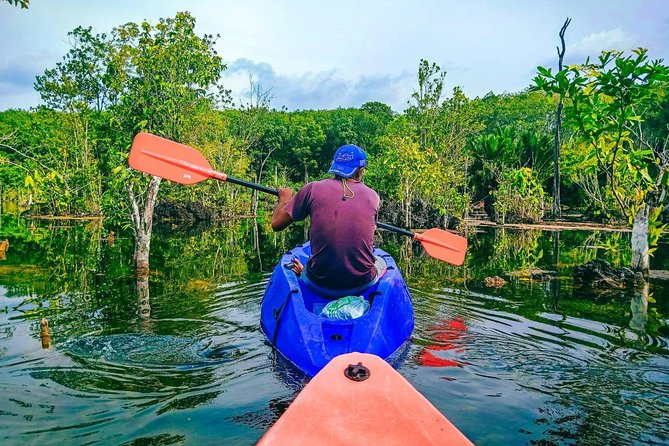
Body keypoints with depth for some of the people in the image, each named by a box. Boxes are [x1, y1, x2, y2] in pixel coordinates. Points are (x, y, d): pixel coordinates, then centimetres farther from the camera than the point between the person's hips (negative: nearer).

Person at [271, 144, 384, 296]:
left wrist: (284, 198, 19)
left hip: (320, 284, 3)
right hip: (363, 283, -2)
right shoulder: (373, 196, -4)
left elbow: (276, 224, -1)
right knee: (381, 261, 32)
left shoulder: (313, 189, -7)